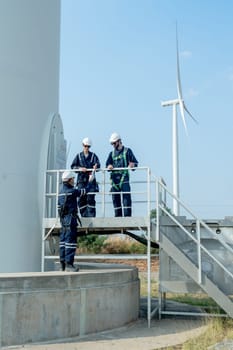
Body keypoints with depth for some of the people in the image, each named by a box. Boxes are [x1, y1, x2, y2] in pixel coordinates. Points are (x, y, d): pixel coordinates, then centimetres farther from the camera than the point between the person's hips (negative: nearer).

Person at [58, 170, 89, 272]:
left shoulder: (61, 190, 13)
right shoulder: (71, 191, -12)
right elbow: (84, 191, 0)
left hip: (63, 218, 9)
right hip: (70, 217, -9)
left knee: (63, 240, 9)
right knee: (70, 240, -7)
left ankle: (62, 264, 12)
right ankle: (69, 263, -9)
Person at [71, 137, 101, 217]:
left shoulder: (93, 155, 11)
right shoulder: (79, 156, 14)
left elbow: (98, 164, -4)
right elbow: (72, 166, 6)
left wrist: (96, 167, -27)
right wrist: (80, 168, -13)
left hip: (91, 180, -1)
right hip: (81, 180, 2)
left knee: (90, 198, -10)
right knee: (81, 199, -2)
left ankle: (91, 216, -10)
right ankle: (84, 216, 5)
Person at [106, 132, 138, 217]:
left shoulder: (127, 151, 8)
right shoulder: (112, 153, 20)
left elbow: (135, 162, 4)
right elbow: (107, 164, 11)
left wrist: (132, 164, -19)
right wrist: (109, 166, -13)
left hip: (124, 178, -5)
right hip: (114, 178, 5)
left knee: (126, 198, -12)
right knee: (115, 199, 4)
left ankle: (127, 216, -13)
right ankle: (118, 217, 10)